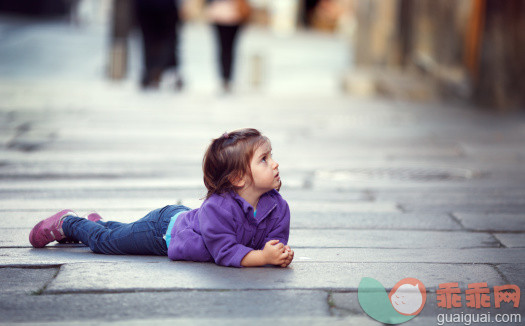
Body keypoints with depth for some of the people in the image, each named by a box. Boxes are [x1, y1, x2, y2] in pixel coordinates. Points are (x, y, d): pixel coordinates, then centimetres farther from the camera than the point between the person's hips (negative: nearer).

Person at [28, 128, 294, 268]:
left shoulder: (278, 207, -24)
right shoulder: (217, 208, -44)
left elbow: (276, 242, -18)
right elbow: (225, 252, -43)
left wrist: (279, 254, -41)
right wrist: (263, 257, -54)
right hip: (166, 227, -7)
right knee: (105, 241, 13)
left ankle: (99, 223, 61)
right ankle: (68, 223, 40)